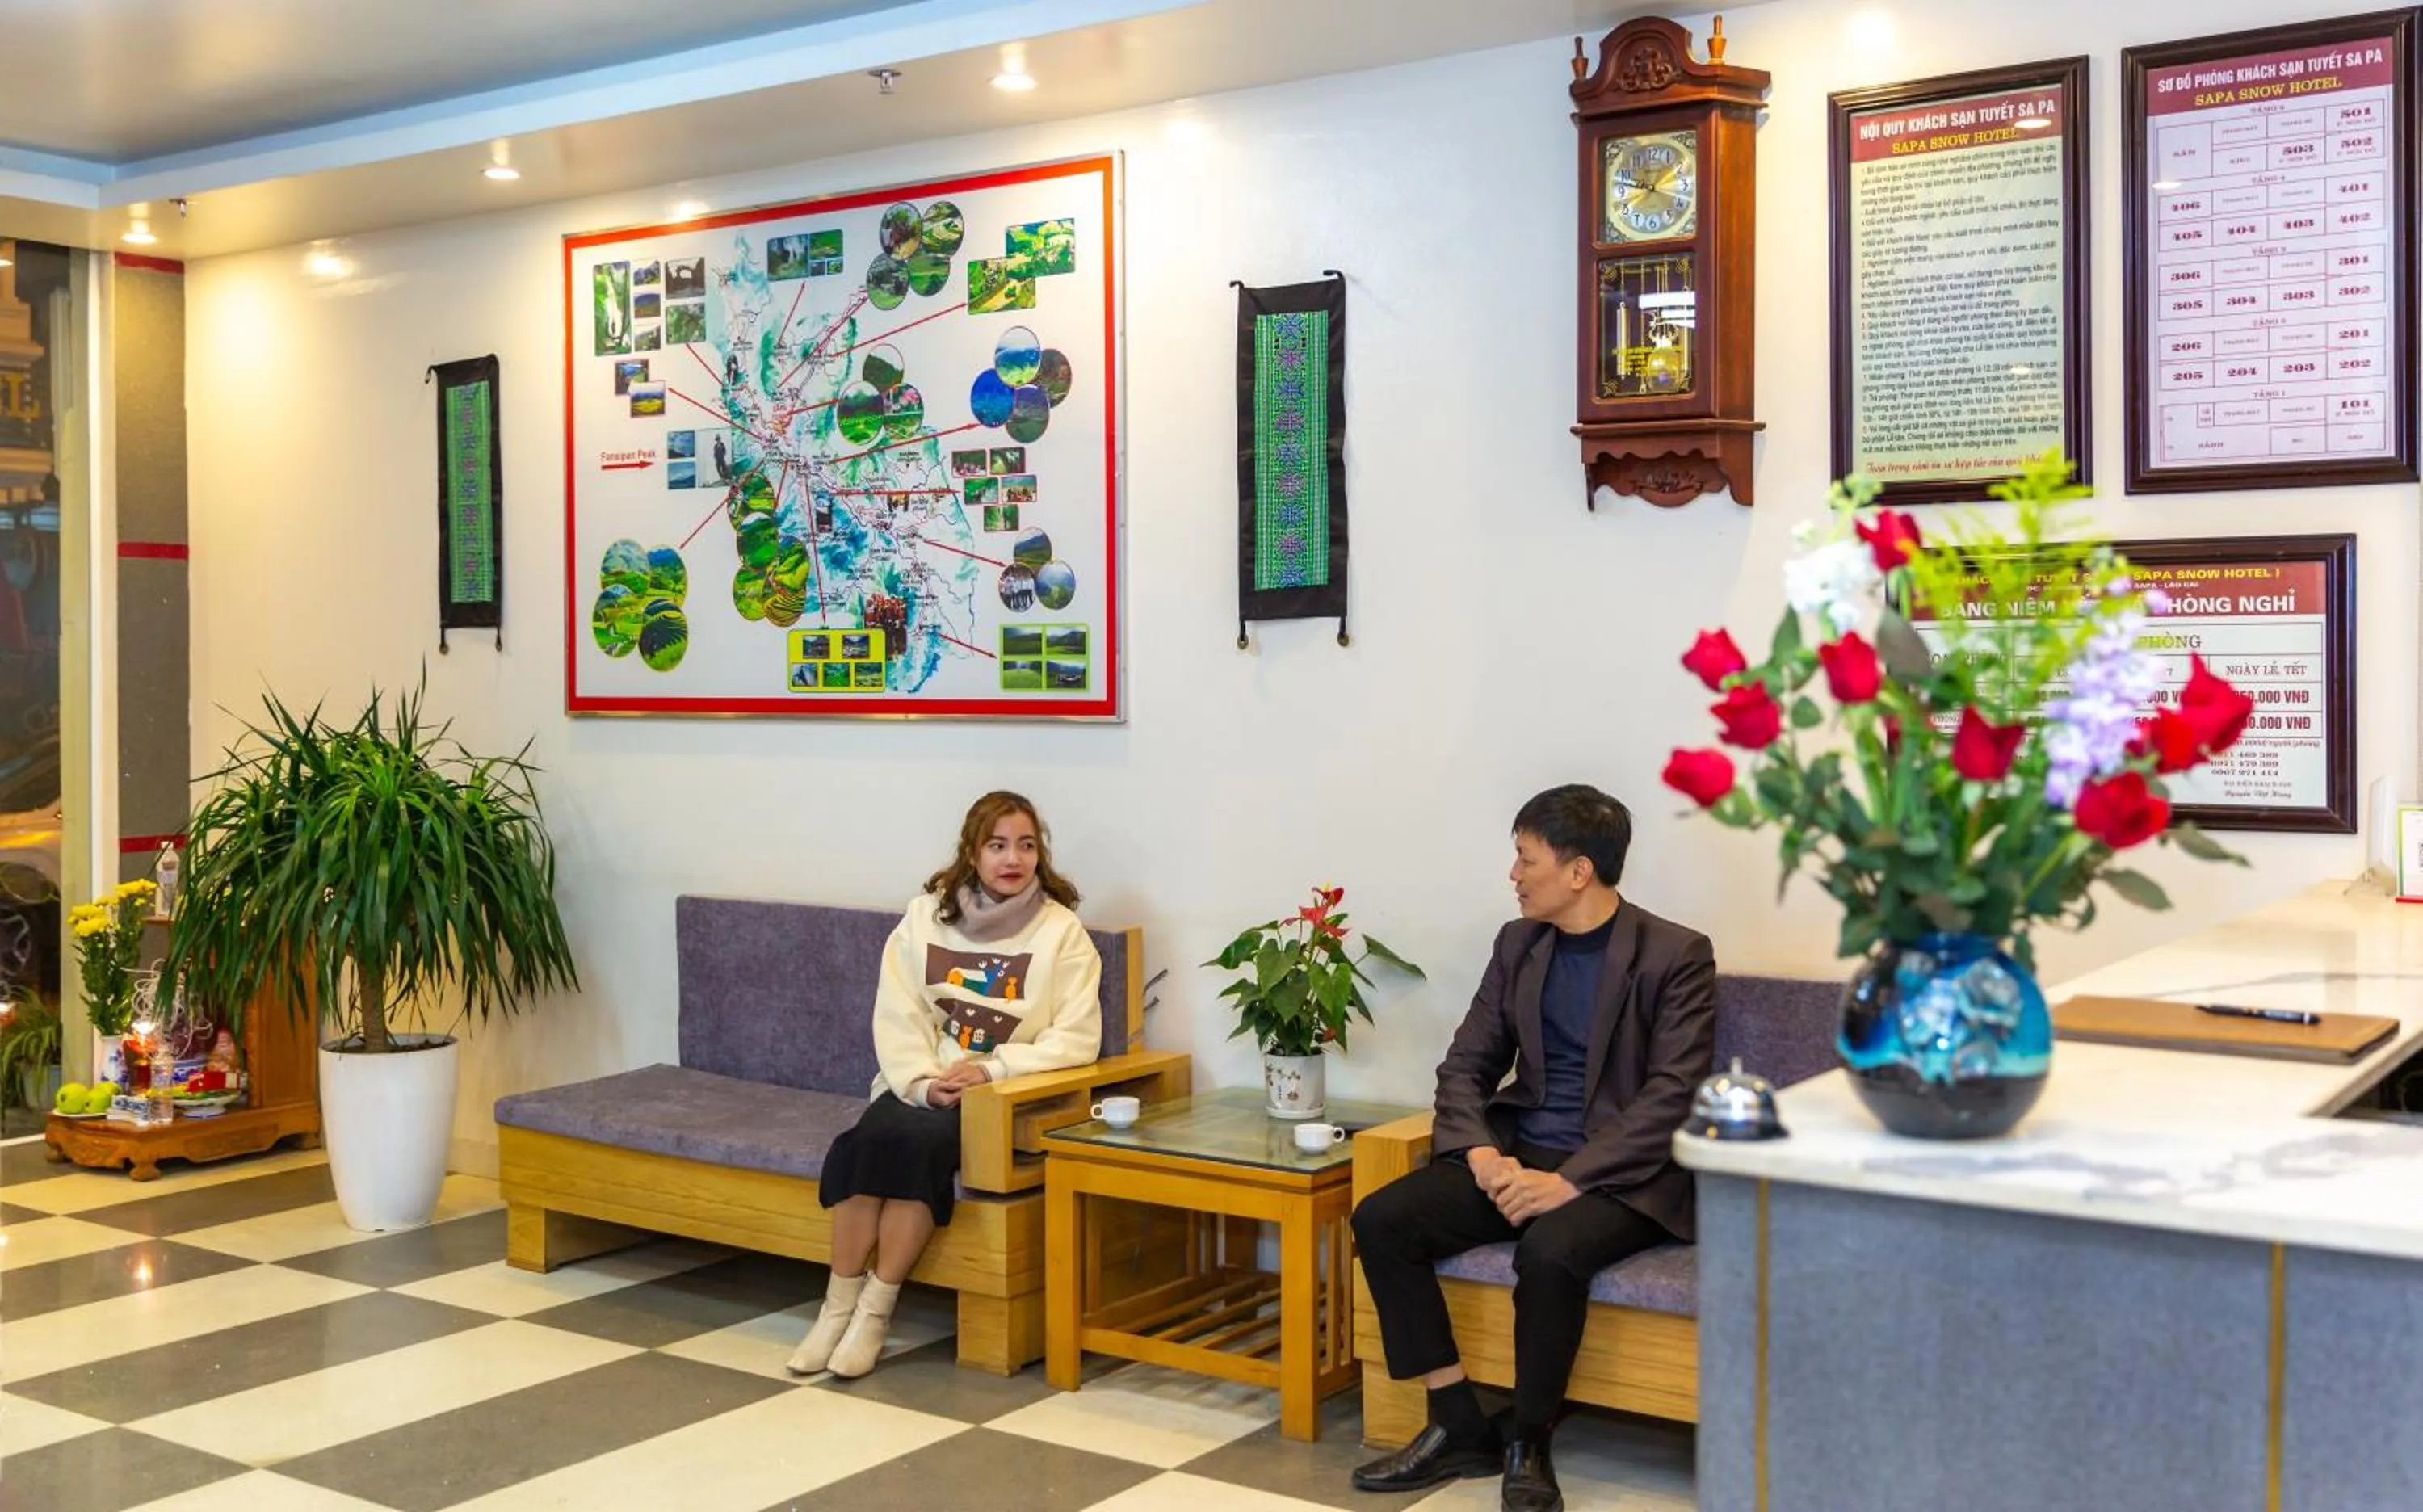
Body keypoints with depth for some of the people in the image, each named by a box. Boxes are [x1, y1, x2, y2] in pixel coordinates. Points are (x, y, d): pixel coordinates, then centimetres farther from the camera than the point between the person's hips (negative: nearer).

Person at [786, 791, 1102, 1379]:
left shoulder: (1061, 930, -4)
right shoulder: (927, 915, 5)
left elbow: (1077, 1038, -10)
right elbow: (896, 1017, 1)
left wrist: (991, 1068, -20)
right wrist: (922, 1081, -16)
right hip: (920, 1085, 3)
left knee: (918, 1142, -30)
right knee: (869, 1139, -28)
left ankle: (875, 1310, -20)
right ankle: (839, 1304, -18)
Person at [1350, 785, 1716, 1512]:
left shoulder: (1676, 955, -9)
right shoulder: (1518, 943, 10)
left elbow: (1671, 1096, -16)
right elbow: (1466, 1065, 9)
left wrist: (1570, 1181, -26)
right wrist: (1483, 1155, -12)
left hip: (1621, 1173, -6)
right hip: (1522, 1152, 6)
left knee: (1550, 1250, -36)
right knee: (1380, 1219, -16)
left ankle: (1528, 1447, -13)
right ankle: (1459, 1427, -6)